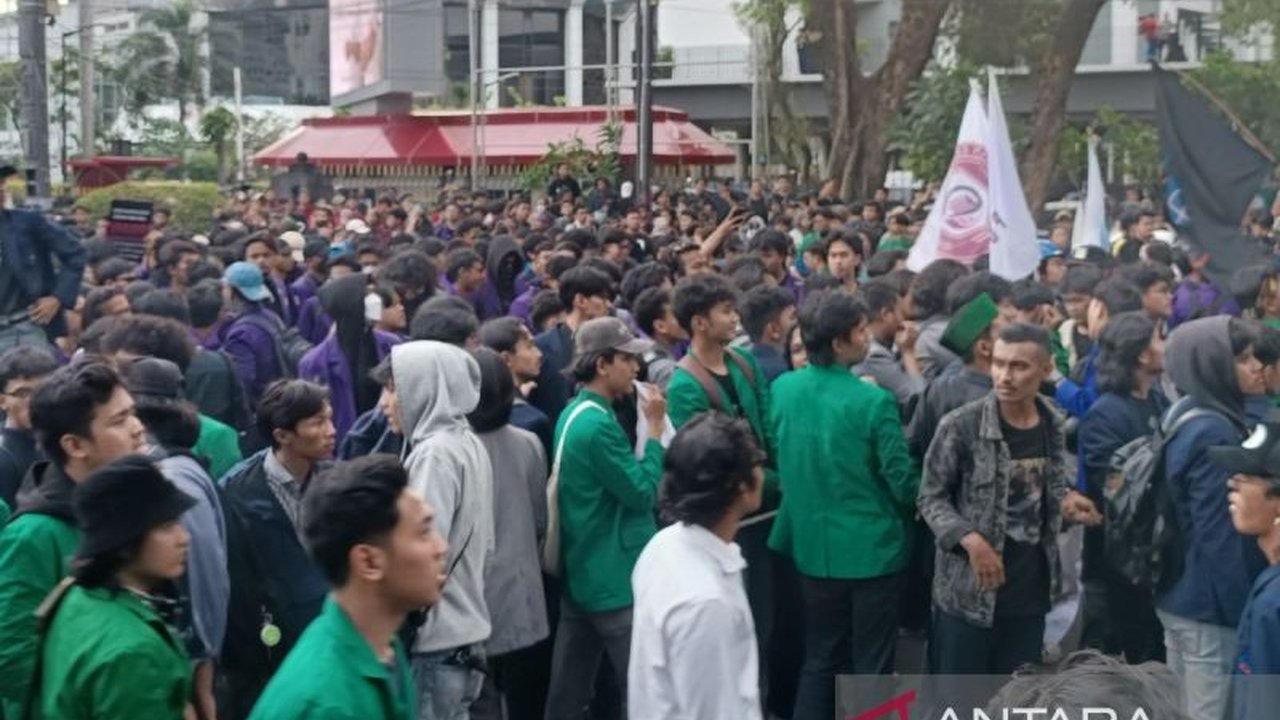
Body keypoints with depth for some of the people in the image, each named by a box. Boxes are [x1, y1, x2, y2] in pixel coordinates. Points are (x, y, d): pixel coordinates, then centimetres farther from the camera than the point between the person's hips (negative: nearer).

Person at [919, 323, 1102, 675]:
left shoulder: (1052, 426, 2)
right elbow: (931, 497, -8)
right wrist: (970, 539, -23)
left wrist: (1067, 502, -5)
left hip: (1029, 592, 5)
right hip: (968, 591, -5)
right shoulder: (961, 426, -14)